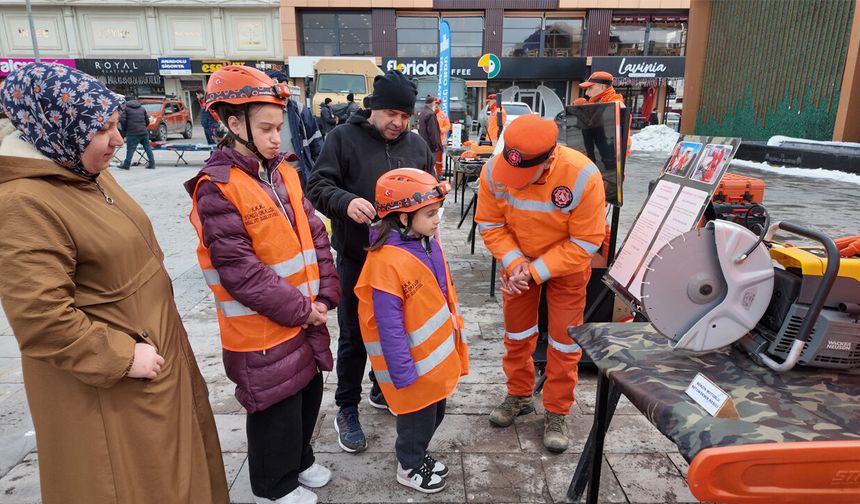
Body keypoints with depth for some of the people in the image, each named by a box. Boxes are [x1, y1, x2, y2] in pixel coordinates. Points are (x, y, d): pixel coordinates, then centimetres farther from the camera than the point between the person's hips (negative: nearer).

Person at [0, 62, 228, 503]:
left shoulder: (87, 172, 5)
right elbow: (41, 321, -29)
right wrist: (123, 358, -21)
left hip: (153, 344, 9)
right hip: (110, 385, -9)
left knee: (169, 463, 27)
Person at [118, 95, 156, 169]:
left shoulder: (126, 108, 6)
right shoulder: (142, 108, 18)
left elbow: (122, 120, -6)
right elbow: (147, 121, 16)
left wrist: (124, 130, 5)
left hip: (132, 133, -4)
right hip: (144, 132, 4)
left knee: (130, 149, -1)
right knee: (147, 148, 9)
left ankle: (126, 165, 2)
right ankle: (152, 164, 8)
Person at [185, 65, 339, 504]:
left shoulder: (282, 172, 5)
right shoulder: (217, 188, -18)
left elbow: (314, 235, 5)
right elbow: (240, 271, -22)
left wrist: (324, 296, -3)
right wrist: (300, 309, -15)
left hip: (306, 317, 7)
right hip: (263, 329, -7)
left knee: (308, 394, 22)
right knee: (276, 409, 11)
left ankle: (300, 460, 47)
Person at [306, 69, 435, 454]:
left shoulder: (417, 145, 6)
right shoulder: (343, 138, -7)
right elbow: (318, 186, -11)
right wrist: (345, 201, -30)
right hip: (357, 258, -4)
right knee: (355, 337, 7)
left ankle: (383, 390, 41)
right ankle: (347, 409, 25)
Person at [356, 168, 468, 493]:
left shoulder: (426, 242, -2)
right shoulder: (386, 262, -30)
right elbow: (389, 327, -26)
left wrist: (453, 329, 19)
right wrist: (402, 374, -21)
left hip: (436, 354, 8)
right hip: (413, 364, -8)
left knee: (434, 411, 25)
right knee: (417, 416, 14)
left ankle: (417, 455, 49)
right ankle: (409, 468, 39)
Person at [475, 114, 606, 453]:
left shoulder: (583, 176, -33)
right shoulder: (494, 171, -25)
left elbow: (585, 242, -25)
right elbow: (490, 225, -12)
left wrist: (535, 271, -26)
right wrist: (514, 263, -26)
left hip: (566, 264, -2)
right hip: (517, 261, 3)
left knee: (564, 340, 6)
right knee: (516, 333, 14)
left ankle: (556, 413, 24)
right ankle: (519, 395, 36)